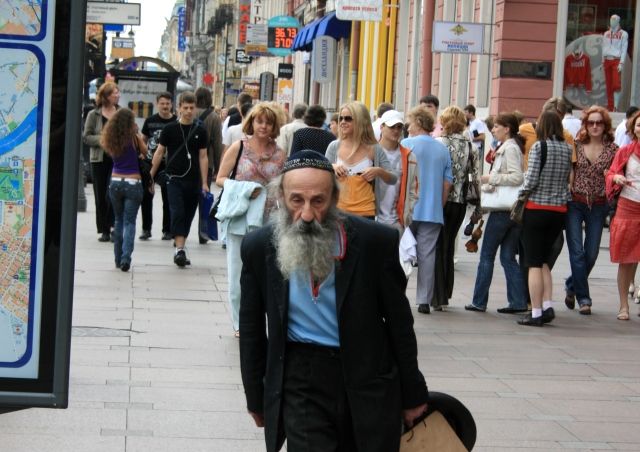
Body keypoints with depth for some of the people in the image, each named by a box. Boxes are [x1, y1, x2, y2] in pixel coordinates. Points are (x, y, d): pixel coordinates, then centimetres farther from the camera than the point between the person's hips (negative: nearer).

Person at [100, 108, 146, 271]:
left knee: (119, 220, 17)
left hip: (115, 182, 4)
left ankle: (118, 259, 19)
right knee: (129, 222, -1)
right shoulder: (135, 138, -8)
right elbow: (145, 152, 7)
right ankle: (126, 257, -17)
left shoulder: (111, 140, 2)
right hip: (133, 183, -4)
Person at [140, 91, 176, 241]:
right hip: (149, 163, 2)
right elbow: (142, 140, 15)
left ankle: (167, 230, 14)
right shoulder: (150, 121, 4)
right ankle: (146, 229, 11)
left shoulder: (176, 122, -2)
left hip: (168, 165, -2)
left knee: (167, 198, 5)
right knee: (146, 196, 2)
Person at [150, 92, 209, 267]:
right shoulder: (170, 129, 1)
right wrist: (150, 176, 3)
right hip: (174, 178, -2)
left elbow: (203, 157, 6)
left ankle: (180, 250, 17)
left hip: (193, 180, 2)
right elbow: (159, 152, 6)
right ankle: (179, 249, -19)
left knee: (188, 216, 7)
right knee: (177, 213, -15)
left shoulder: (200, 131, 5)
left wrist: (204, 182, 1)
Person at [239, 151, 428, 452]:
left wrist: (413, 395, 5)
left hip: (369, 384, 0)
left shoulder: (375, 242, -11)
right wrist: (256, 398, 11)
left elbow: (399, 323, -1)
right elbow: (252, 331, 7)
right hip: (299, 382, 0)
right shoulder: (259, 247, -5)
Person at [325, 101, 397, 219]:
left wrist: (379, 171, -19)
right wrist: (331, 168, -14)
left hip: (365, 213, -1)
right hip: (338, 211, 1)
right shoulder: (334, 147, 3)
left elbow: (393, 179, 1)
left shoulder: (374, 149, -1)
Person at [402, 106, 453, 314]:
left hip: (408, 210, -3)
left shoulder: (407, 144, -5)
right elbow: (447, 184, 10)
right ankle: (424, 300, 3)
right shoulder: (443, 149, 9)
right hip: (433, 212, 3)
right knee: (427, 255, 4)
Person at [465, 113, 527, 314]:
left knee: (487, 255, 0)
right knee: (508, 257, 9)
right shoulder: (511, 147, 16)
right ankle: (518, 301, 6)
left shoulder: (510, 148, -12)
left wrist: (491, 178, -16)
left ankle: (479, 301, 5)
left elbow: (517, 177, -23)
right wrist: (493, 181, 4)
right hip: (513, 209, 9)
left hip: (503, 209, -9)